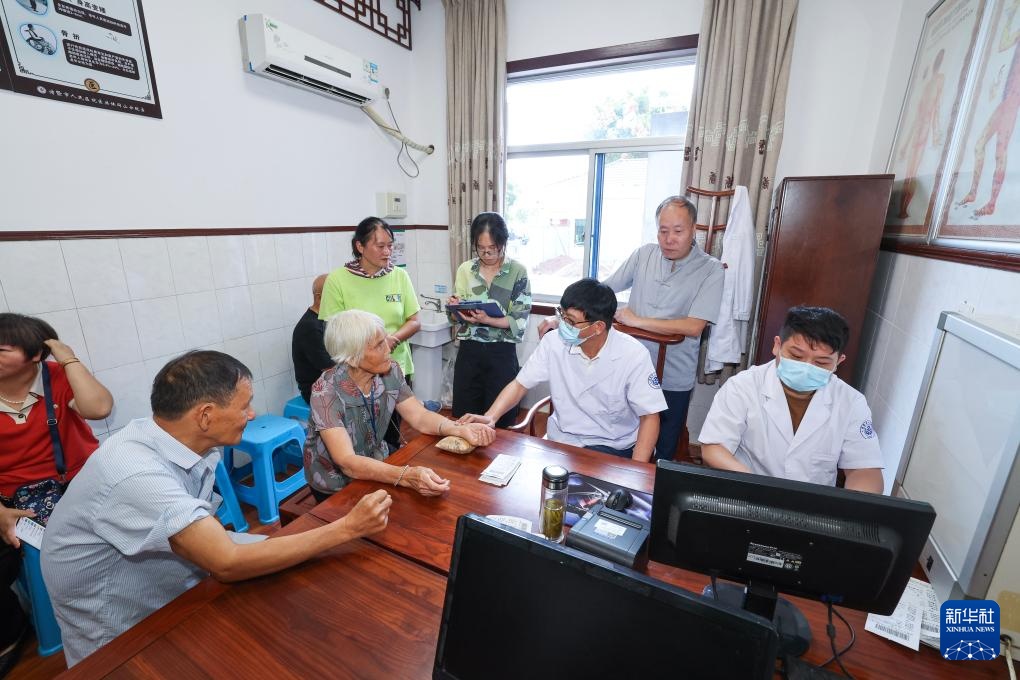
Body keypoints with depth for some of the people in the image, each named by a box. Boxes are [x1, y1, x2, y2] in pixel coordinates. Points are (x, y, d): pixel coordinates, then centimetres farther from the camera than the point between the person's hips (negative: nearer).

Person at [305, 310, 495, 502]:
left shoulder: (390, 371, -12)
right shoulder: (326, 392, -28)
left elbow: (419, 417, -8)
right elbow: (347, 463, -34)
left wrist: (461, 429, -26)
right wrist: (406, 476, -49)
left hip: (377, 463, 5)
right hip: (336, 486, -5)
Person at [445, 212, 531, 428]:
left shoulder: (518, 272, -6)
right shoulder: (465, 270, 4)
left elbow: (520, 320, -10)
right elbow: (455, 318, 7)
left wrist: (487, 320, -24)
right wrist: (453, 307, -15)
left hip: (502, 353, -3)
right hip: (469, 351, 3)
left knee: (500, 422, 9)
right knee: (464, 417, 12)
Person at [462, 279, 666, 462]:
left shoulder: (633, 355, -17)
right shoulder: (553, 341, -11)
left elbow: (649, 416, -11)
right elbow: (520, 384, -5)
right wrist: (489, 418, -22)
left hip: (613, 447, -2)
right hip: (561, 439, 3)